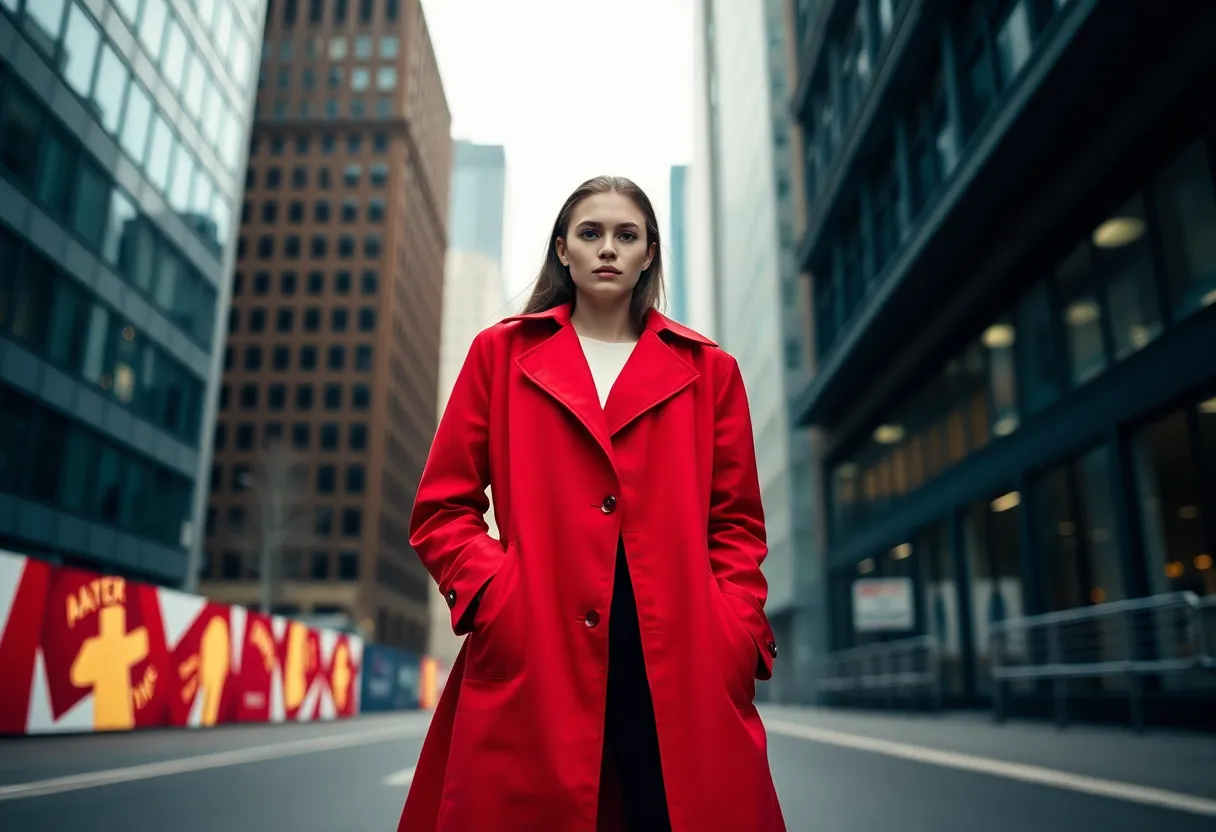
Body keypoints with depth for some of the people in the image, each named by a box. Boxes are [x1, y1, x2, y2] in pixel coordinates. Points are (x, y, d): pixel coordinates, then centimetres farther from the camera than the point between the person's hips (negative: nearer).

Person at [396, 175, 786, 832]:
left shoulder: (708, 370, 13)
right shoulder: (501, 353, 11)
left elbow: (737, 522, 13)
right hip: (530, 669, 0)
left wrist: (735, 633, -1)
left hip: (683, 670, 1)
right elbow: (442, 511, 9)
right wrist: (494, 598, -7)